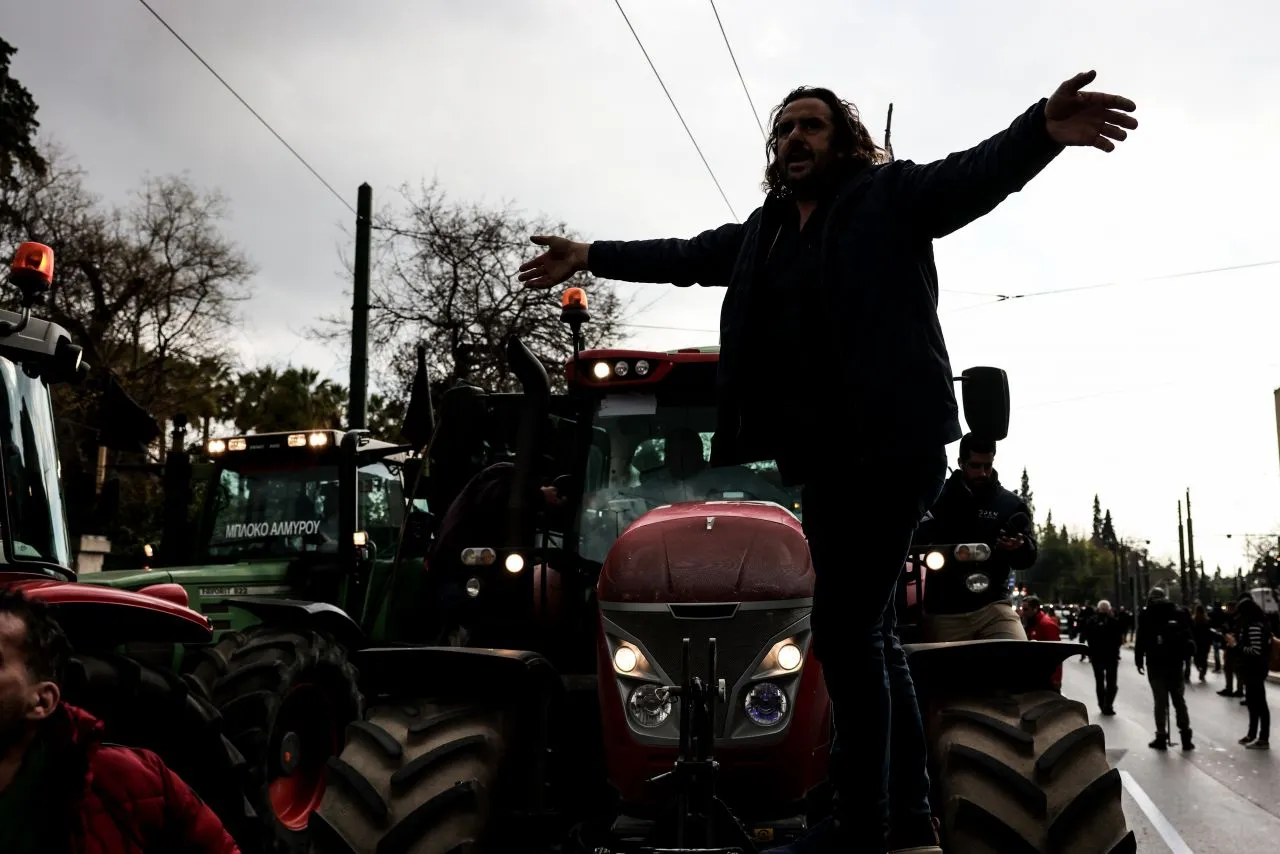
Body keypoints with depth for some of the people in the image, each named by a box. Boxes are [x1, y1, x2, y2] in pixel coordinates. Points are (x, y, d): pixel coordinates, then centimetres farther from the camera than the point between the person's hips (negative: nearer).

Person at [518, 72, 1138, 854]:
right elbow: (685, 257, 31)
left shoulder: (891, 195, 2)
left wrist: (1042, 129, -33)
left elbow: (978, 174, -13)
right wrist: (592, 257, 35)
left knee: (846, 629, -10)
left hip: (891, 446, -8)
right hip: (822, 456, 8)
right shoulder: (762, 231, 20)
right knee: (867, 635, 13)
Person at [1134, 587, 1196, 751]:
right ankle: (1186, 737, 6)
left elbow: (1141, 640, -6)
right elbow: (1187, 636, 7)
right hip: (1175, 662, 3)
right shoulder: (1178, 613, 6)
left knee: (1160, 701, 2)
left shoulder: (1146, 615, -3)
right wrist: (1185, 654, 13)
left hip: (1155, 663, -3)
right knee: (1179, 700, 9)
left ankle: (1161, 737, 1)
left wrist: (1139, 660, -1)